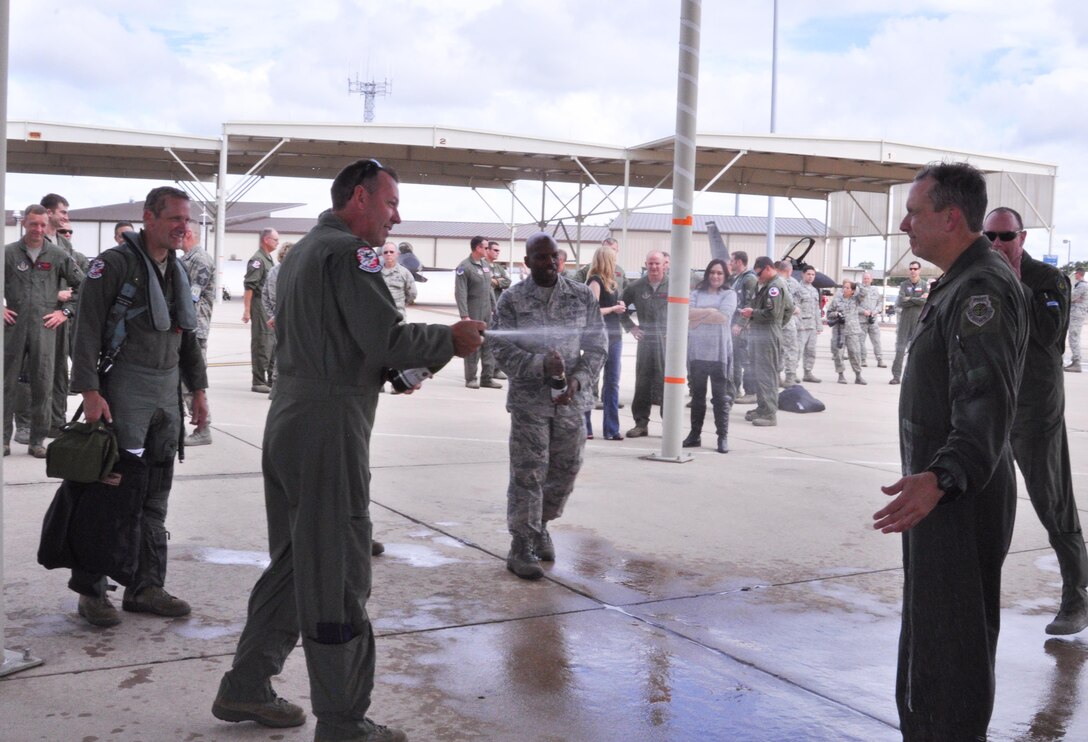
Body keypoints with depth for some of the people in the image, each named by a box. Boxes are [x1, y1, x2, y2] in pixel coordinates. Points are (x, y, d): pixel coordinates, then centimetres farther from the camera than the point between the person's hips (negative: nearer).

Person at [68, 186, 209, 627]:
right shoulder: (115, 264, -9)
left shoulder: (177, 271, 15)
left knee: (154, 497, 10)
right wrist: (90, 391, -19)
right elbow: (87, 330, -13)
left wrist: (198, 389, 17)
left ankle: (146, 588, 18)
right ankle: (91, 590, 7)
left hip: (167, 393, 7)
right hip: (125, 391, -7)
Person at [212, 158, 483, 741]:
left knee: (292, 562, 19)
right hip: (329, 430, -10)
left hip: (288, 424, 10)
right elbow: (386, 339, -20)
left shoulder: (301, 251, 19)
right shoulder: (349, 251, -12)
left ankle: (245, 690, 27)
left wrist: (392, 371, 14)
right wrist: (450, 339, -6)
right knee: (337, 578, -3)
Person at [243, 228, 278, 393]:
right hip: (260, 305, -10)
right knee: (261, 343, -6)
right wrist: (247, 310, -22)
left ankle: (272, 380, 21)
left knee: (273, 342, 13)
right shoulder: (258, 259, -13)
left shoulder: (268, 259, 17)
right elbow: (249, 286, -18)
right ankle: (258, 382, -1)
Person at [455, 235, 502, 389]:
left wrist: (494, 308, 14)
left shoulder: (486, 265, 13)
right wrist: (464, 315, -19)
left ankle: (487, 377, 12)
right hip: (473, 314, -7)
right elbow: (460, 293, -14)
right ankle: (471, 378, 7)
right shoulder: (464, 267, -10)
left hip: (487, 313, 7)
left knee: (489, 345, 6)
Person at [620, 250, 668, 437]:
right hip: (645, 339, 2)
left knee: (668, 381, 0)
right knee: (642, 382, 5)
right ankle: (641, 423, 14)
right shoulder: (636, 286, 6)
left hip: (668, 340, -2)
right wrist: (630, 326, 8)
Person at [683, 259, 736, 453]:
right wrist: (710, 311, -12)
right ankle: (695, 434, 19)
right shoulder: (696, 294, 12)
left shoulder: (729, 295, 4)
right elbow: (687, 314, -5)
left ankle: (723, 437, 4)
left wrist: (698, 317, -6)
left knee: (721, 396, -1)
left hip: (719, 353, -3)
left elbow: (724, 317, -13)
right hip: (696, 351, 3)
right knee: (697, 395, 11)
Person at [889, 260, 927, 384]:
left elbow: (926, 301, -10)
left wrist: (910, 299, -8)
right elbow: (901, 302, -6)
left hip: (919, 321, -1)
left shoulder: (924, 285, 5)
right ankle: (896, 376, 0)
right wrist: (919, 299, -7)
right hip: (905, 320, 1)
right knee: (900, 349, -2)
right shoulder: (904, 285, 8)